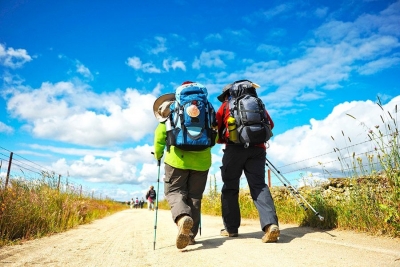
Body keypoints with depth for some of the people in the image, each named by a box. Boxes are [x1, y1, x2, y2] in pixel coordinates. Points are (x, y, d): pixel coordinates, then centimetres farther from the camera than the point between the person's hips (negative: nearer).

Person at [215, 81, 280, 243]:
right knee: (259, 185, -1)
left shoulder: (226, 105, 15)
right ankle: (271, 224, -21)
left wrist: (223, 140, 27)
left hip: (235, 148, -3)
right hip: (257, 148, 3)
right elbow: (270, 124, 21)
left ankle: (231, 228, 8)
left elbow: (215, 127, 9)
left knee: (230, 187, 6)